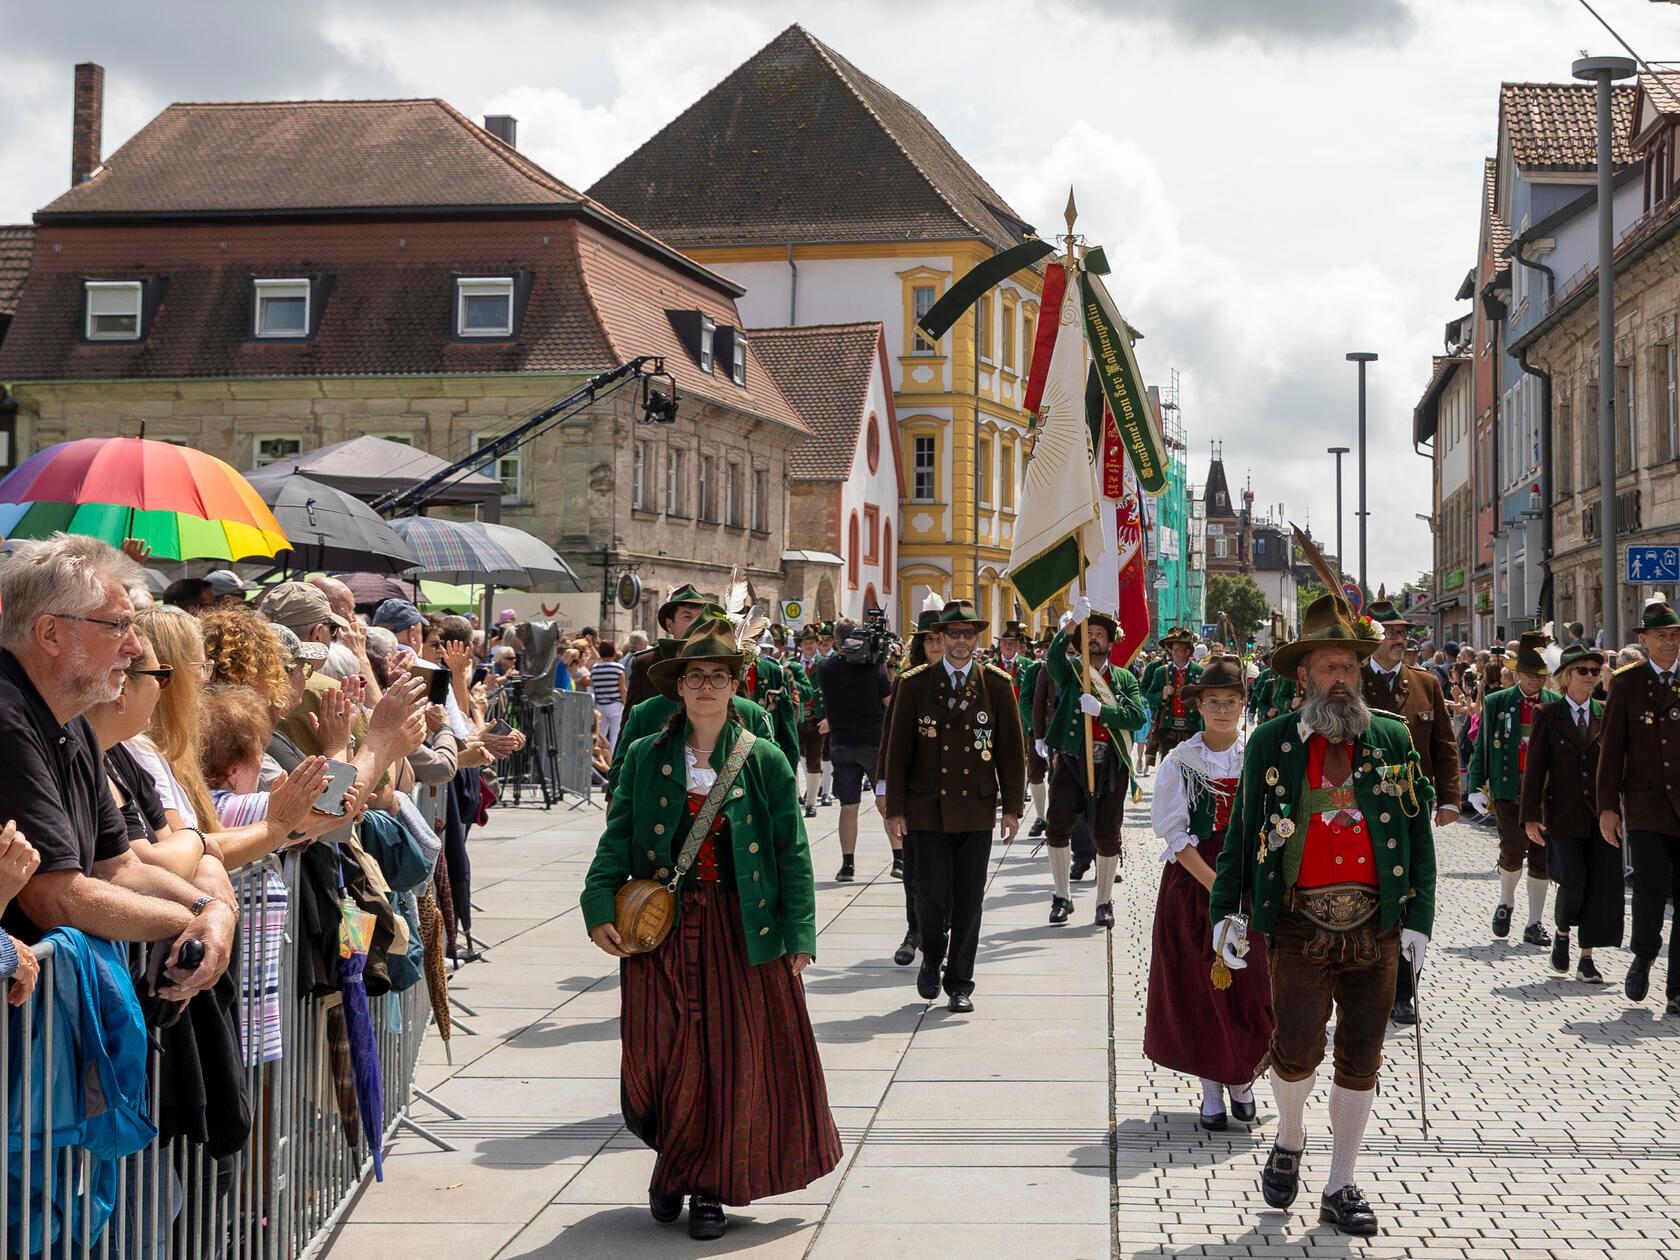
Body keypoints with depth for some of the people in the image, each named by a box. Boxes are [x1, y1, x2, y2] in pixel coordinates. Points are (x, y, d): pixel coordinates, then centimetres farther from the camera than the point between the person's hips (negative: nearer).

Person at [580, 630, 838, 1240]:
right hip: (662, 931, 0)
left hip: (741, 932, 0)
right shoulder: (645, 758, 4)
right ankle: (673, 1165, 27)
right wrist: (600, 907, -11)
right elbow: (617, 839, 3)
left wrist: (798, 933, -5)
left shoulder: (764, 761, 2)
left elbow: (792, 853, 1)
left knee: (734, 1059, 1)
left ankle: (709, 1188, 18)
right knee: (664, 1054, 0)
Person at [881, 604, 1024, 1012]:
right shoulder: (914, 684, 2)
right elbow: (898, 750, 3)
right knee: (932, 894, -4)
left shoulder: (997, 684, 4)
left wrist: (1012, 807, 2)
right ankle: (931, 959, 24)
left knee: (968, 900, 4)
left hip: (977, 810, 1)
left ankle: (959, 984, 16)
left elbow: (1012, 749, 6)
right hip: (928, 810, -1)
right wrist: (895, 809, -1)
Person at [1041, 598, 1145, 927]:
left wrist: (1100, 708, -19)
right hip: (1071, 760, -1)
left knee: (1107, 835, 5)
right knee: (1057, 828, -3)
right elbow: (1054, 658, -18)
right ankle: (1062, 897, 13)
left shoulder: (1124, 678, 10)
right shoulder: (1070, 669, 7)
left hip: (1111, 764, 1)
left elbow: (1137, 716, -5)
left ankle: (1104, 902, 19)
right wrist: (1073, 621, -30)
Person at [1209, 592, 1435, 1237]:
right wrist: (1226, 910, -2)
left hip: (1377, 925, 2)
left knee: (1360, 1061, 7)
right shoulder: (1271, 743, 3)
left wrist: (1418, 917, 0)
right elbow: (1241, 835, 6)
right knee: (1297, 1049, -11)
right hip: (1302, 925, -2)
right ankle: (1289, 1139, 21)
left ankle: (1340, 1188, 21)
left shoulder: (1393, 740, 7)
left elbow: (1419, 835, 8)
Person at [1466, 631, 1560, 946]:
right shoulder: (1497, 702, 2)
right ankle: (1505, 902, 15)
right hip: (1508, 788, -2)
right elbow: (1482, 746, 4)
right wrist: (1475, 786, -2)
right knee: (1514, 848, -13)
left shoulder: (1556, 704, 5)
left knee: (1541, 854, 3)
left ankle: (1534, 923, 12)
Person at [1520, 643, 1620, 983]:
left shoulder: (1607, 715, 8)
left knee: (1600, 885, -1)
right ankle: (1562, 934, 19)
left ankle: (1587, 957, 9)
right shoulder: (1548, 715, 1)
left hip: (1600, 813, 2)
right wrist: (1531, 816, -7)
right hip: (1563, 813, -2)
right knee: (1573, 881, -11)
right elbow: (1535, 767, 0)